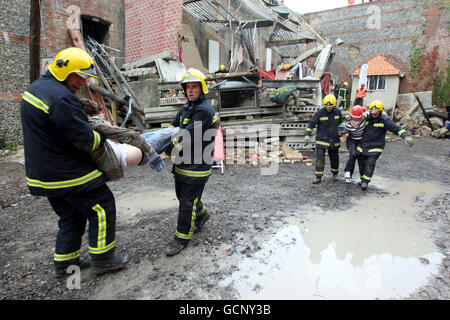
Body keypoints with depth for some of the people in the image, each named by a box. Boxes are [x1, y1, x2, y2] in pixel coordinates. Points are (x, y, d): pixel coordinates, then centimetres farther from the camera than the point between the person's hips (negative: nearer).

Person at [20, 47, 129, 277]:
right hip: (65, 173, -10)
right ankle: (102, 259, 13)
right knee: (102, 206, 2)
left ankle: (64, 262, 32)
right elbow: (86, 141, -25)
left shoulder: (36, 87, 12)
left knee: (72, 214, 21)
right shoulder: (61, 98, -23)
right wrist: (102, 136, -4)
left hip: (41, 171, 10)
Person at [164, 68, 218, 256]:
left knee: (188, 201, 1)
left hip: (197, 166, -9)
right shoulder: (186, 107, 13)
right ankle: (201, 214, 47)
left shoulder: (204, 110, -18)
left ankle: (182, 237, 16)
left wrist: (168, 150, -14)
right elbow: (173, 127, 15)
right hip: (182, 163, 9)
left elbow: (188, 137, -22)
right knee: (182, 195, 22)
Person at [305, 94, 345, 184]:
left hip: (334, 140, 4)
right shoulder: (320, 112, -12)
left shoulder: (338, 112, 0)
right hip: (321, 139, -3)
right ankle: (318, 177, 1)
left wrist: (341, 127, 0)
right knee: (319, 158, -8)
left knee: (334, 158, 16)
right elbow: (312, 123, -7)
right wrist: (307, 134, -13)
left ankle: (335, 174, 38)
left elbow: (341, 121, 19)